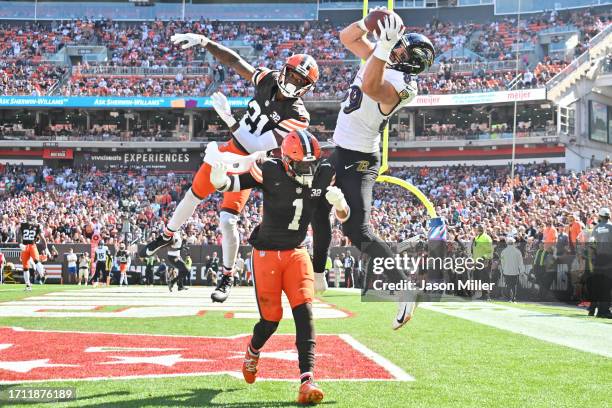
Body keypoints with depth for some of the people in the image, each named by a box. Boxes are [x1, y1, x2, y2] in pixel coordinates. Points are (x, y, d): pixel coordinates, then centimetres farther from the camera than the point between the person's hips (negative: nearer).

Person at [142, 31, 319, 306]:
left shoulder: (298, 116, -25)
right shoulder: (268, 80, -8)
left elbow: (257, 146, -31)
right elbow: (234, 61, 0)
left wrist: (228, 119, -35)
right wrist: (204, 42, -11)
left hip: (247, 165, -6)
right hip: (228, 150, 6)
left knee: (227, 220, -14)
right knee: (193, 196, 19)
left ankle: (227, 277, 9)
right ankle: (167, 235, 46)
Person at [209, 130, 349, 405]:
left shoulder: (324, 176, -6)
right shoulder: (271, 172, -16)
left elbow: (344, 217, 1)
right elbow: (234, 183, -18)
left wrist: (338, 201, -22)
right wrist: (220, 180, -42)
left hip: (297, 253, 3)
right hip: (267, 254, -3)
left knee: (304, 312, -14)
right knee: (271, 319, 2)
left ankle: (307, 379, -16)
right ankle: (253, 351, 38)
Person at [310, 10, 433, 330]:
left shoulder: (396, 85, -24)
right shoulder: (379, 62, 3)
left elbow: (370, 87, -46)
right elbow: (347, 37, 10)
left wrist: (385, 47, -48)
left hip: (359, 161, -10)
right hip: (340, 153, 10)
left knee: (357, 230, -18)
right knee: (317, 208, 25)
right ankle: (317, 273, 41)